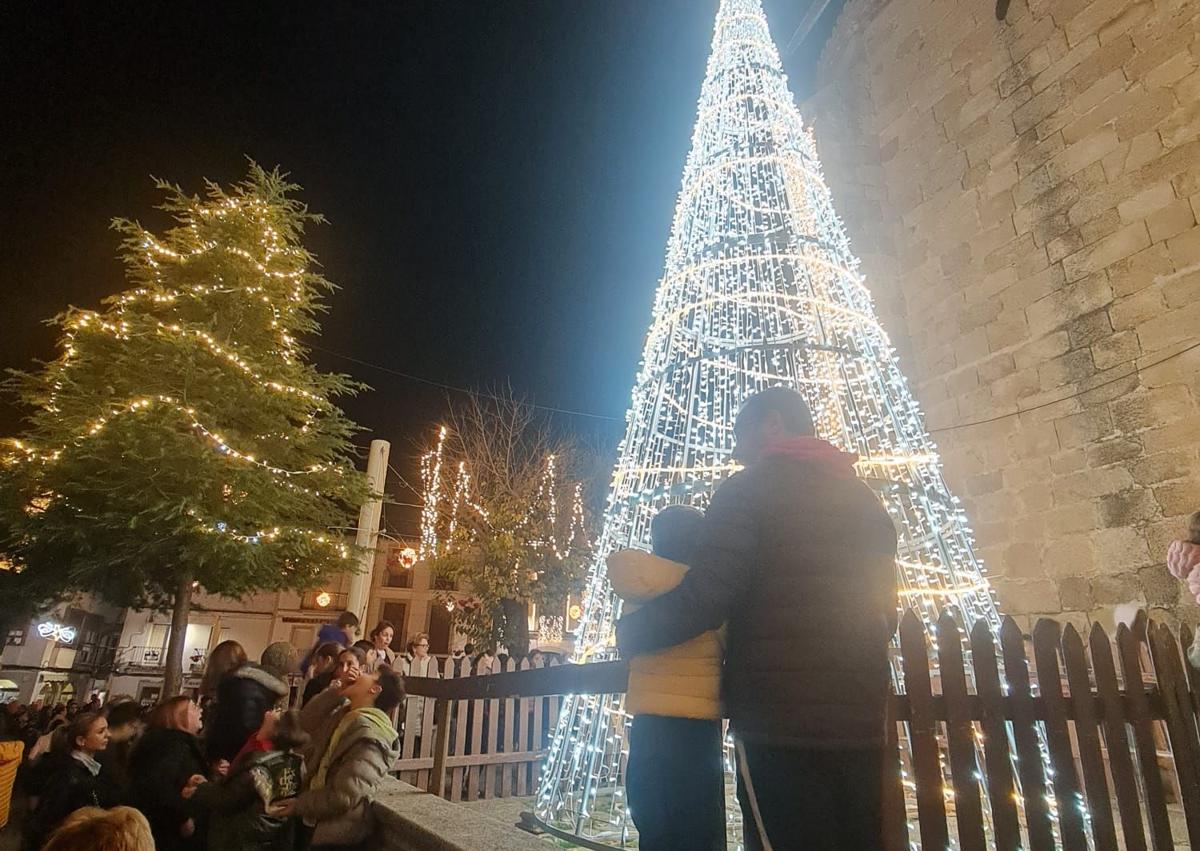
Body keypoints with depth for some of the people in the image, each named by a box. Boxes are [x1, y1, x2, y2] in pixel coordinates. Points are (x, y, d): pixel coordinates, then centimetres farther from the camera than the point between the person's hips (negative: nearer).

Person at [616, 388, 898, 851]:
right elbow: (883, 615, 18)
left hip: (779, 726, -6)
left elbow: (704, 600, -18)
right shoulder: (866, 501, 13)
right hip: (860, 724, 6)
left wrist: (629, 631, -2)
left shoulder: (747, 489, -7)